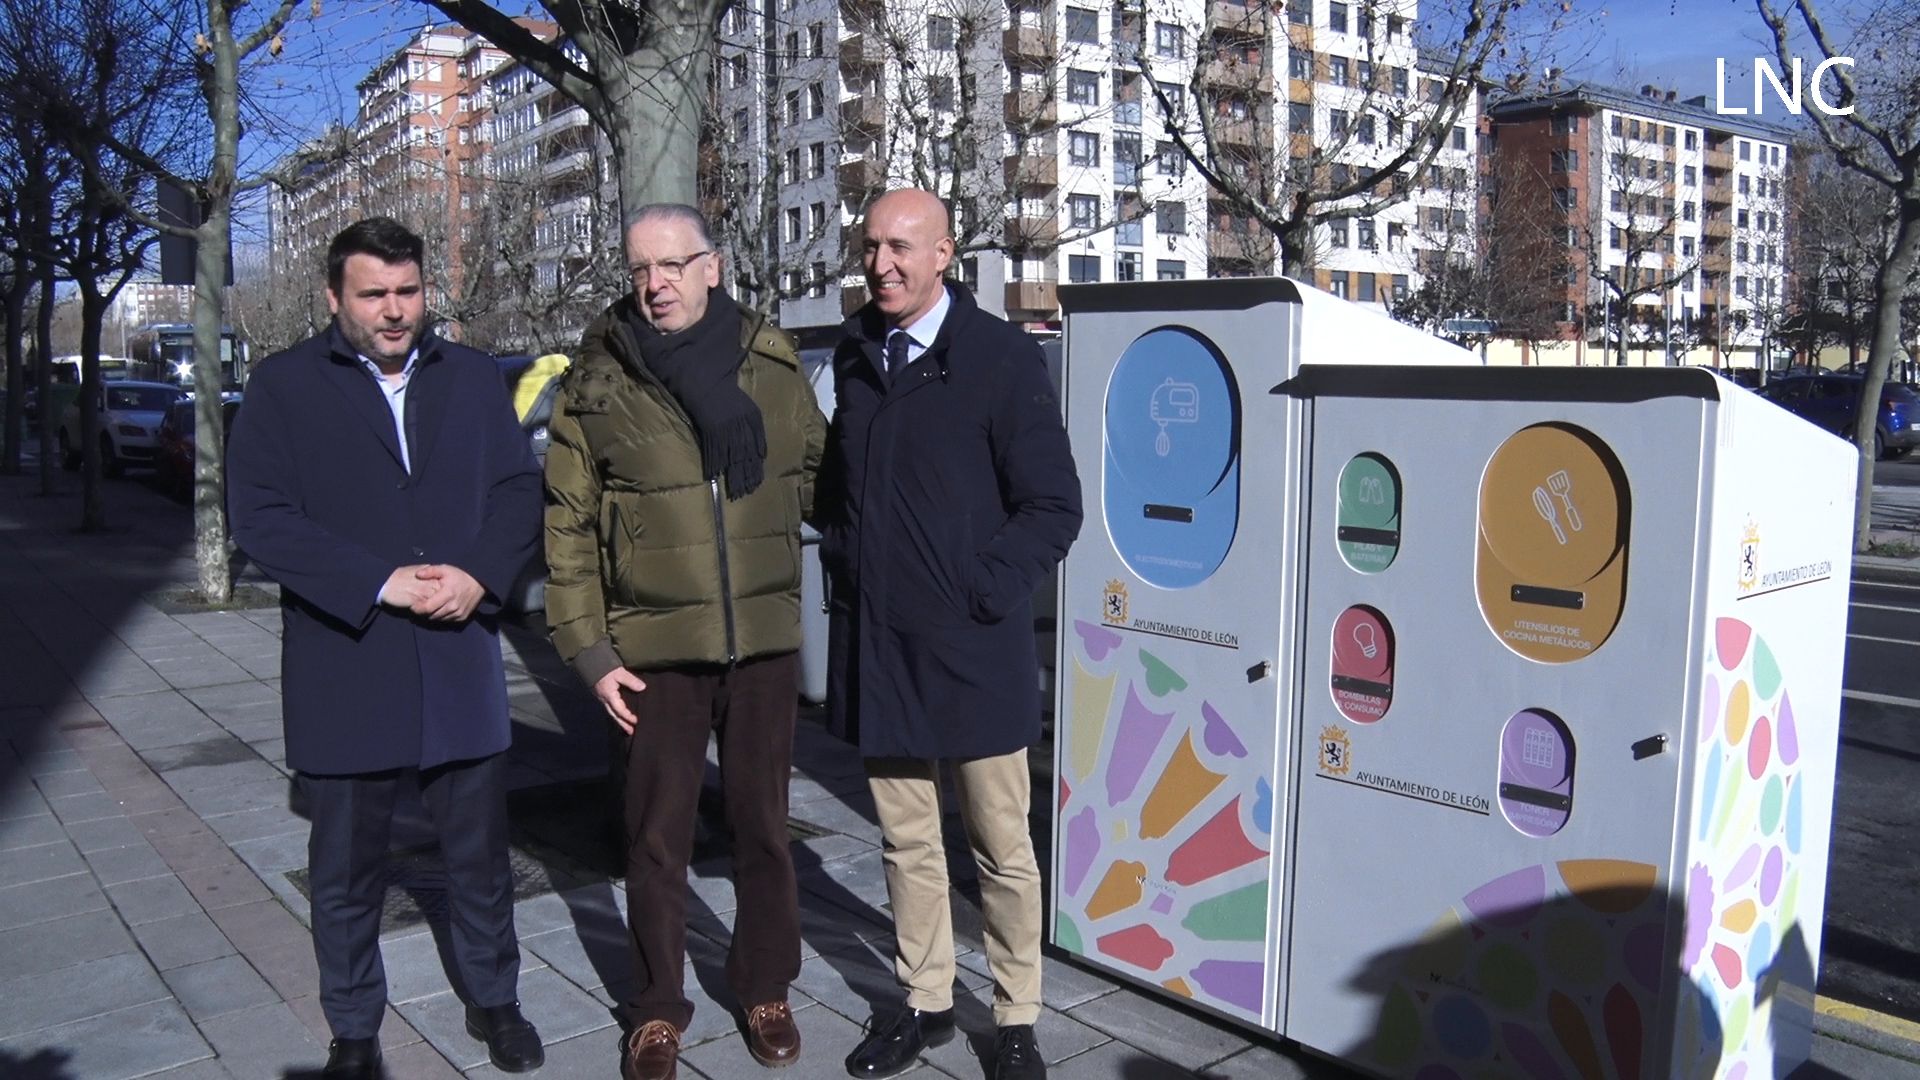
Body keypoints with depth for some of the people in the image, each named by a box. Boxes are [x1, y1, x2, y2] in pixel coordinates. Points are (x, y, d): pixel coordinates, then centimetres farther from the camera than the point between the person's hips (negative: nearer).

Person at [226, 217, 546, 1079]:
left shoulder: (473, 378, 8)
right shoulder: (283, 387, -1)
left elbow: (520, 491, 4)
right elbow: (261, 517, -10)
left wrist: (480, 574, -14)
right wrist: (381, 584, -18)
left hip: (461, 670, 2)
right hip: (344, 676, -2)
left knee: (480, 855, 14)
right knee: (346, 871, 13)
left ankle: (493, 1000, 34)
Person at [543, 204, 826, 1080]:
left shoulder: (773, 366, 1)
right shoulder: (597, 383, -2)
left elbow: (817, 475, 13)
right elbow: (567, 527, -1)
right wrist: (588, 650, -4)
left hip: (764, 641, 1)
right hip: (654, 648, -1)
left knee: (763, 826, 14)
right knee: (657, 837, 10)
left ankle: (765, 991, 33)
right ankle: (657, 1009, 29)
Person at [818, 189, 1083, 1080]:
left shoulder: (1002, 356, -7)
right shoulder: (853, 355, 9)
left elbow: (1053, 506, -8)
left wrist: (984, 594, -13)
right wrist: (842, 555, 7)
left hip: (972, 649, -4)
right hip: (874, 645, 5)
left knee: (1001, 848, 8)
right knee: (906, 839, 16)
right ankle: (925, 1000, 33)